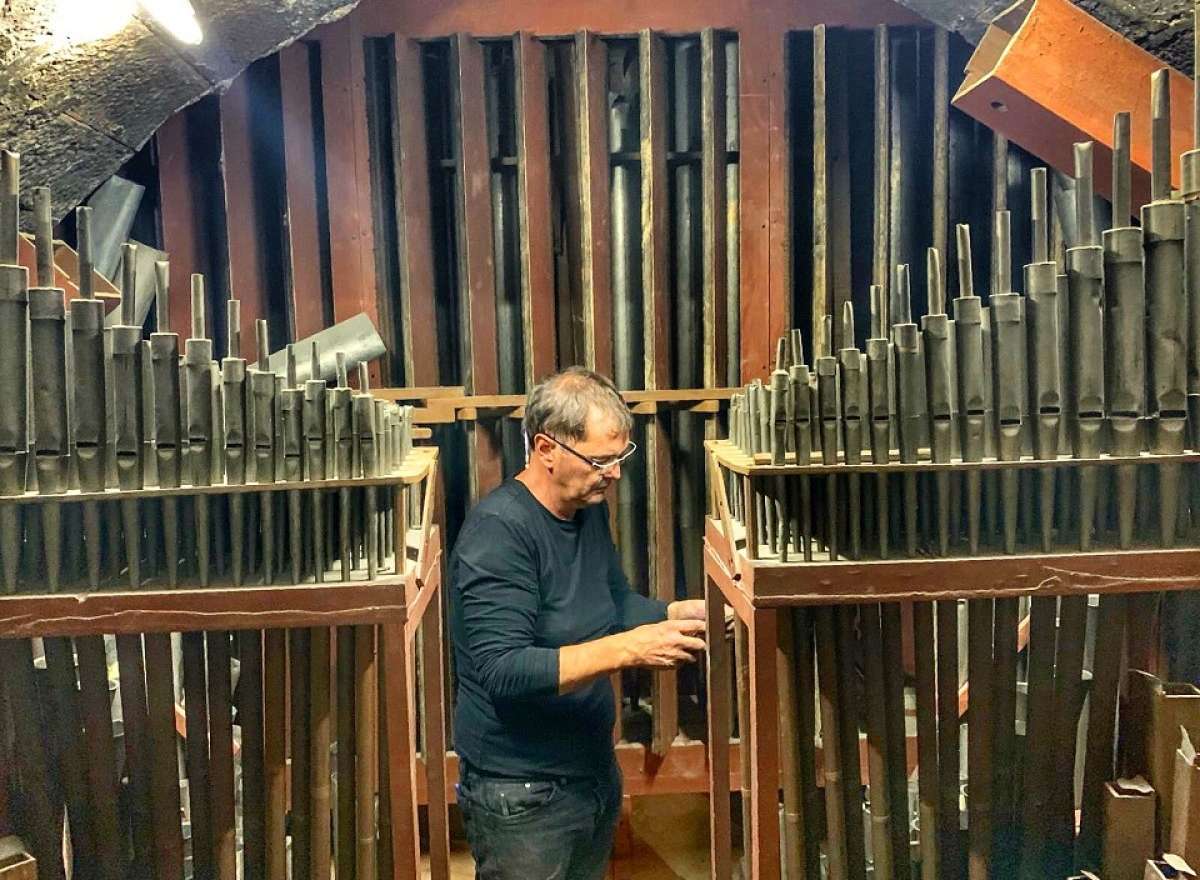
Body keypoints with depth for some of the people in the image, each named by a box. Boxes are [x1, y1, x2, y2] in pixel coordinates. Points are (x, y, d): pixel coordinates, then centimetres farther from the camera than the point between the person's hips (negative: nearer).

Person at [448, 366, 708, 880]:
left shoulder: (589, 508, 2)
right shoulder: (498, 530, -24)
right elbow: (504, 673, -29)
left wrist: (677, 613, -4)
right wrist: (627, 649, -34)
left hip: (595, 769, 8)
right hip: (522, 794, -8)